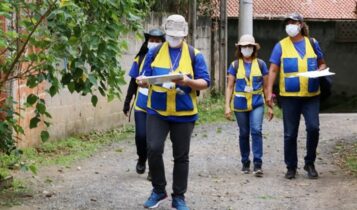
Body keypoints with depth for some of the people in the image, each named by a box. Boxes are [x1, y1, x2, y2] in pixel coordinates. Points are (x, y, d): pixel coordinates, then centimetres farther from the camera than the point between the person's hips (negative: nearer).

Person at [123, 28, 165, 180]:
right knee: (141, 135, -6)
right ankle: (142, 160, 23)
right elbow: (133, 82, 10)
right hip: (141, 105, 1)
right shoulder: (140, 59, 5)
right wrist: (127, 103, 9)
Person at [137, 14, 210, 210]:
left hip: (184, 113, 0)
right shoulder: (154, 53, 6)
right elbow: (146, 77, 8)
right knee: (153, 149, -13)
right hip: (157, 112, 1)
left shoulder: (194, 55, 1)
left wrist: (189, 81, -23)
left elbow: (205, 82, -3)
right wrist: (143, 81, -17)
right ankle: (158, 190, 8)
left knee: (181, 156, 6)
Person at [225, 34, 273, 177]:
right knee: (244, 134, 9)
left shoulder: (260, 64, 4)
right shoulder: (235, 65, 3)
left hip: (257, 103, -1)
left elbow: (266, 86, 8)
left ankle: (257, 164, -13)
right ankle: (245, 163, 23)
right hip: (240, 104, 1)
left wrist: (270, 106, 8)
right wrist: (227, 106, -3)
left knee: (256, 130, -15)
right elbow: (230, 87, 4)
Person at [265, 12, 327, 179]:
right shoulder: (281, 46, 3)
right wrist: (269, 92, -8)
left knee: (313, 128, -10)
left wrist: (320, 71, -6)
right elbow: (273, 70, 0)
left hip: (311, 96, 1)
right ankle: (291, 167, 16)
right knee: (290, 134, 4)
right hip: (289, 96, -1)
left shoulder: (312, 43, 8)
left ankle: (310, 163, 9)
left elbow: (322, 64, 18)